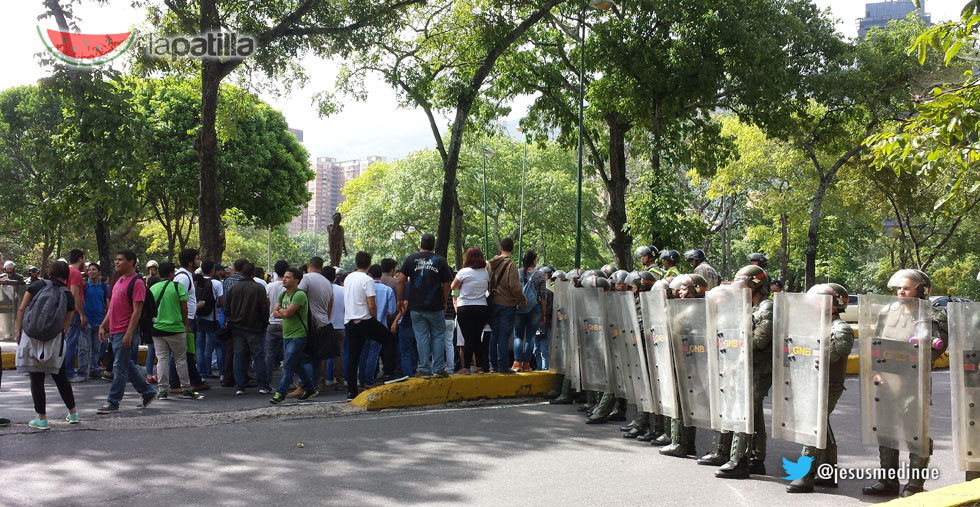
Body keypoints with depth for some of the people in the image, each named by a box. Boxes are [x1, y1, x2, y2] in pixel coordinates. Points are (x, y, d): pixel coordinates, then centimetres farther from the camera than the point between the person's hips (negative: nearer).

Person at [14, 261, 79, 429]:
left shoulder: (38, 285, -1)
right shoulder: (68, 295, 1)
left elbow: (21, 309, -2)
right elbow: (66, 325, 2)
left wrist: (18, 331, 5)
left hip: (30, 338, -1)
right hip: (54, 341, 1)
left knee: (36, 379, 4)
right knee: (60, 376, 15)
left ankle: (41, 419, 8)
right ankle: (73, 414, 22)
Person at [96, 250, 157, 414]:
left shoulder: (137, 282, -13)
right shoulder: (119, 280, 16)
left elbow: (137, 311, -17)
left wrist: (129, 334, -22)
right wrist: (103, 325, 17)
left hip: (126, 332, -9)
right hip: (115, 331, 9)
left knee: (120, 368, -3)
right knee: (128, 365, 15)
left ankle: (113, 402, 3)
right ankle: (148, 391, 27)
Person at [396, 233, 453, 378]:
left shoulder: (411, 259, 2)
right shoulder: (441, 261, 0)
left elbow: (401, 280, -2)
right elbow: (446, 284, 0)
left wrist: (400, 300, 7)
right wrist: (445, 303, 12)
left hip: (416, 307, 1)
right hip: (436, 306, -1)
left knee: (422, 337, 5)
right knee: (438, 336, 8)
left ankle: (424, 369, 5)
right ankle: (438, 368, 6)